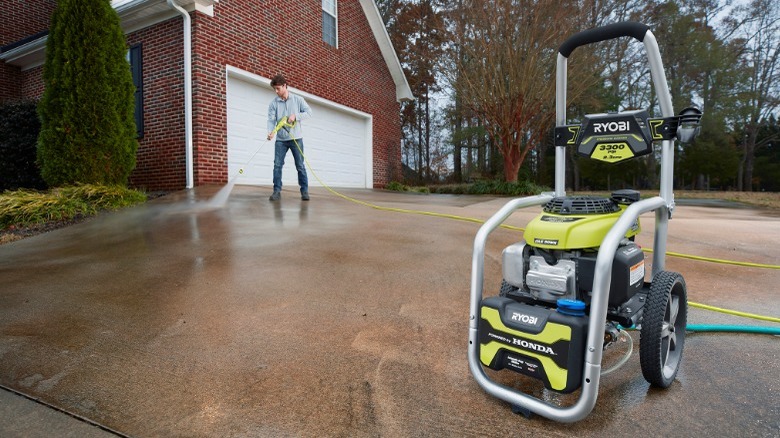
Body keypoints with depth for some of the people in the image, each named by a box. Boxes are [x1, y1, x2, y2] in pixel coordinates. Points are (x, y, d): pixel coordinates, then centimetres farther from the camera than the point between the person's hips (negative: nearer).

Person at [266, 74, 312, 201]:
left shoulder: (298, 99, 1)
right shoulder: (274, 103, 2)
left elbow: (308, 112, 0)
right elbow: (271, 119, -6)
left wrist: (295, 116, -15)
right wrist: (271, 132, -24)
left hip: (296, 138, -1)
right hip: (280, 139, 1)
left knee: (300, 165, 3)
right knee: (277, 165, -4)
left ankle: (304, 191, 10)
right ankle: (277, 191, 2)